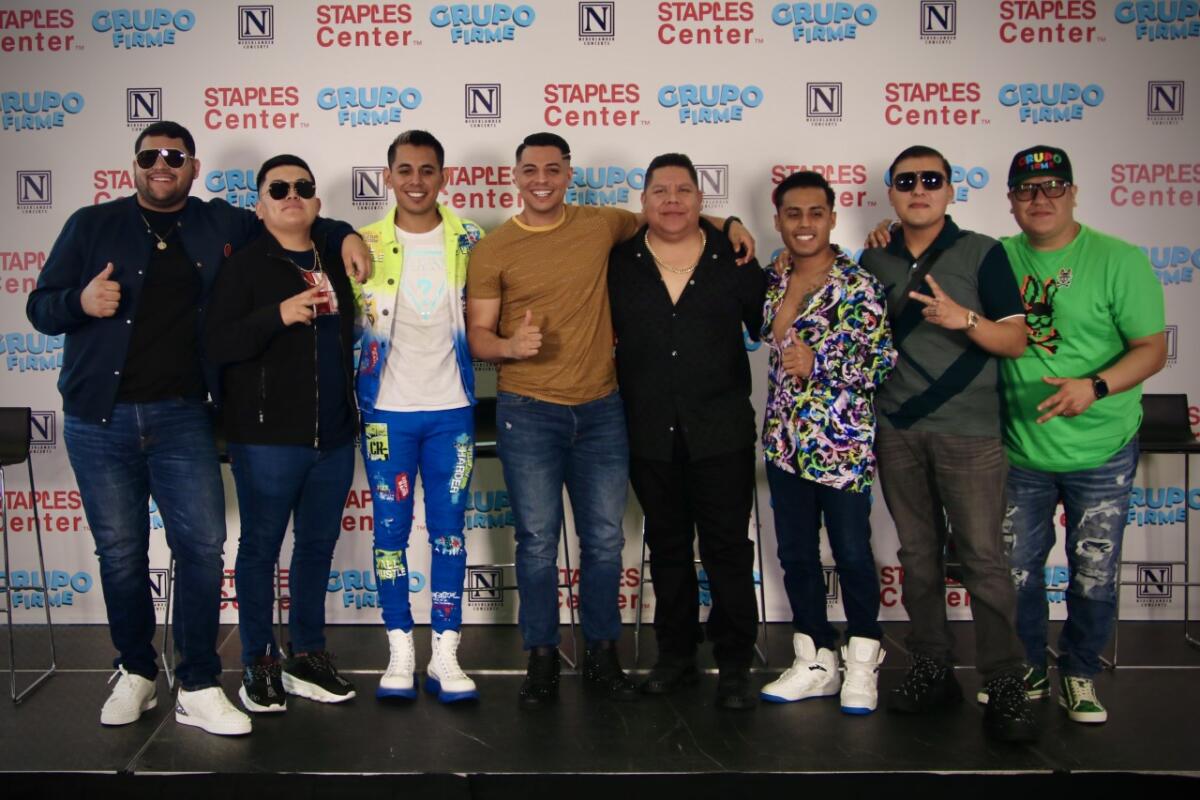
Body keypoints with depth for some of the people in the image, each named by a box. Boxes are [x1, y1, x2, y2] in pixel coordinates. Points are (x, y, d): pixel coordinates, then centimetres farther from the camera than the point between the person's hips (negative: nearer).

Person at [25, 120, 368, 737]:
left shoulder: (221, 225, 8)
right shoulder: (92, 225, 4)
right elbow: (41, 309, 4)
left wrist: (343, 236, 2)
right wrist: (81, 301, -18)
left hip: (181, 416, 1)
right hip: (99, 417, 0)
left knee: (202, 544, -5)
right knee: (120, 551, 7)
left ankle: (198, 688, 6)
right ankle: (135, 674, 25)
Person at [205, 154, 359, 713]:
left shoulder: (336, 264, 13)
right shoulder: (243, 266, -3)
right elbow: (216, 346, -13)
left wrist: (352, 412, 21)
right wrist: (278, 315, -26)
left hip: (333, 437, 5)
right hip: (267, 437, -5)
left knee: (318, 545, 12)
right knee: (261, 547, 3)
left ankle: (307, 656, 24)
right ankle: (258, 663, 16)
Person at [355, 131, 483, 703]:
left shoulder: (471, 241, 3)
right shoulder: (365, 244, 1)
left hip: (451, 408, 1)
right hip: (386, 409, 0)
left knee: (448, 530, 4)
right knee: (391, 529, 5)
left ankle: (445, 656, 13)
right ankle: (400, 652, 17)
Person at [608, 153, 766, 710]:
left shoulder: (733, 258, 1)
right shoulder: (619, 263, 3)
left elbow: (766, 326, 9)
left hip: (721, 432, -1)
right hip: (650, 434, 2)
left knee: (727, 547, 3)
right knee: (667, 547, 13)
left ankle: (735, 665, 15)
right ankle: (676, 655, 27)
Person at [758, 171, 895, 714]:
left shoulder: (858, 284, -9)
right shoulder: (772, 283, 8)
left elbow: (884, 360, -12)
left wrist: (817, 365, -16)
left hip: (842, 441, -6)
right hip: (785, 440, 6)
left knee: (852, 553, 5)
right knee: (796, 553, 11)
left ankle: (862, 662, 23)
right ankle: (815, 664, 25)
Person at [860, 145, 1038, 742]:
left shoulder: (982, 253, -1)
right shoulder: (873, 261, 10)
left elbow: (1016, 341, -3)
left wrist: (963, 318, -21)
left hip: (968, 430, -4)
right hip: (895, 429, 4)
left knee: (982, 555, -5)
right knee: (918, 553, 9)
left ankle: (1004, 685, 4)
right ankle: (932, 670, 19)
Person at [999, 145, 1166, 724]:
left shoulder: (1118, 260, -8)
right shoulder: (996, 258, 1)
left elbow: (1152, 348, -9)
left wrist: (1095, 387, -27)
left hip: (1101, 454, -2)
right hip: (1020, 452, 2)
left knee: (1094, 577, 8)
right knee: (1016, 572, 11)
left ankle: (1080, 673, 31)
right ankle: (1027, 671, 33)